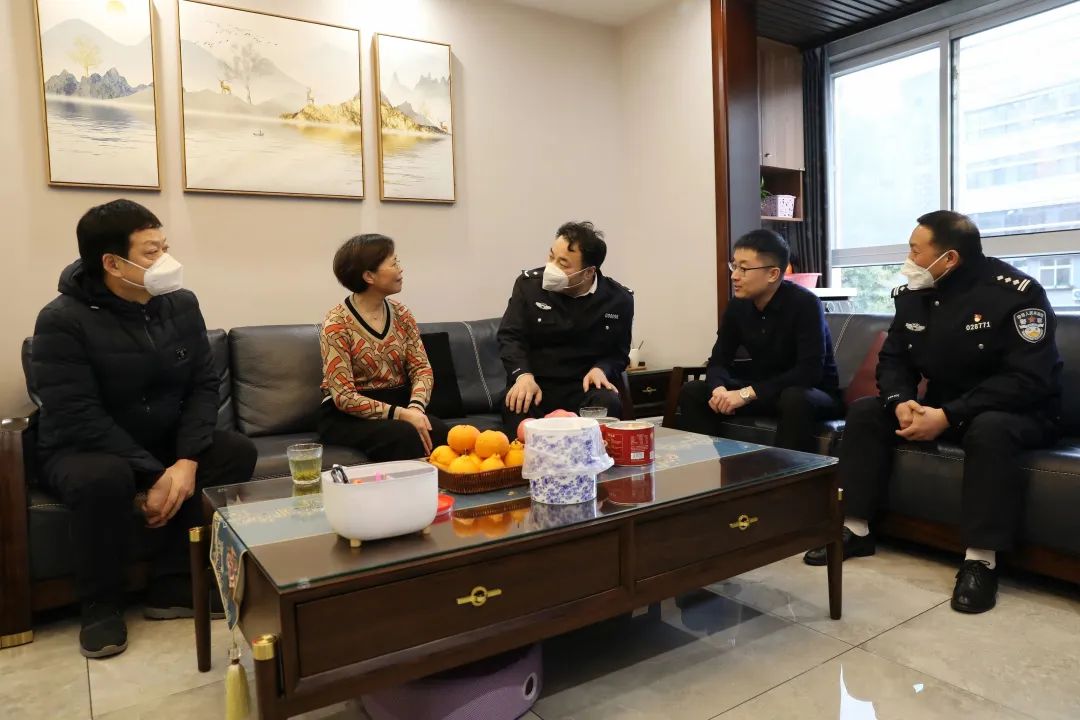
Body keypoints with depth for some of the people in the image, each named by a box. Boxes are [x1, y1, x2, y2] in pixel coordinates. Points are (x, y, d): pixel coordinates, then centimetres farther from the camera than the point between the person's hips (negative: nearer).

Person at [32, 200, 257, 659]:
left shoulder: (182, 304, -4)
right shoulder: (62, 320, -19)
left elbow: (204, 385, -7)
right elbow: (80, 418, -25)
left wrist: (186, 459, -22)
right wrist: (152, 478, -29)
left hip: (167, 444, 5)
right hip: (81, 449, -4)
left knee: (237, 452, -19)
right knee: (104, 479, -37)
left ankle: (173, 587, -11)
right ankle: (100, 608, -11)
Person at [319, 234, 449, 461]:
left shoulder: (401, 314, 5)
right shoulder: (337, 324, -12)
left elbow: (422, 368, 1)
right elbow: (344, 397, -17)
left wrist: (415, 407, -20)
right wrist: (399, 414, -26)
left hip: (399, 406, 5)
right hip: (348, 416, -4)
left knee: (441, 434, -25)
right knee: (406, 436, -32)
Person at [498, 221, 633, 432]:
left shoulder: (619, 300, -1)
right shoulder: (529, 284, -1)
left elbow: (619, 353, 11)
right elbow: (510, 336, -1)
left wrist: (601, 369, -13)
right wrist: (523, 375, -19)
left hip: (584, 387, 1)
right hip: (535, 384, 0)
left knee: (609, 404, -32)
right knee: (516, 406, -33)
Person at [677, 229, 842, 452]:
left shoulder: (805, 304, -22)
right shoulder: (737, 306, -4)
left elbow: (810, 370, -29)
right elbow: (719, 360, -1)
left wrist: (746, 394, -33)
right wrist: (719, 389, -25)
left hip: (813, 393, -5)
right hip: (762, 391, 6)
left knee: (794, 400, -40)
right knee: (692, 392, -9)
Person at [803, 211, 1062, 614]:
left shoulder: (1015, 293, -20)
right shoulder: (913, 293, -1)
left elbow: (1028, 379, -26)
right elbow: (893, 359, 1)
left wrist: (948, 417, -33)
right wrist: (901, 402, -22)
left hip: (1020, 412, -6)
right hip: (941, 408, 7)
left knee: (990, 430, -39)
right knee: (866, 411, -8)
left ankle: (981, 559, -29)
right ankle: (856, 531, -7)